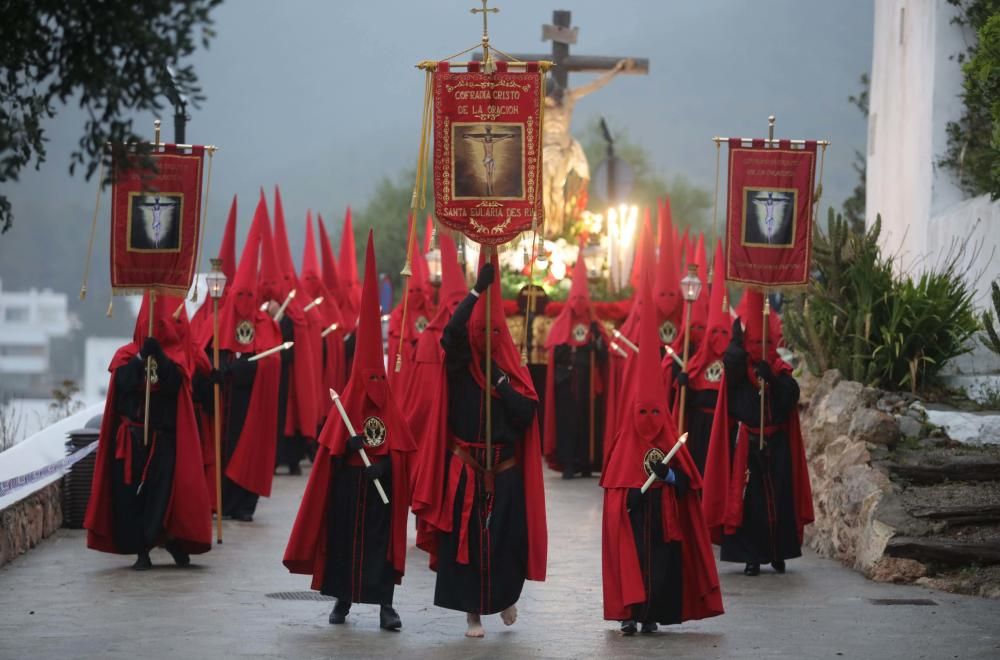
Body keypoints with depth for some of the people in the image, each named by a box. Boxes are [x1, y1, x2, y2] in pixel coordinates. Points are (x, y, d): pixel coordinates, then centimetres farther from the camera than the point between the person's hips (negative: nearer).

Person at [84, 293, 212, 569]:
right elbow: (124, 381, -10)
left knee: (165, 492, -9)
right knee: (131, 494, -4)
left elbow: (174, 383, -13)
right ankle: (141, 551, 4)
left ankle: (175, 541, 13)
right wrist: (142, 358, -22)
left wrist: (159, 357, -25)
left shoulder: (178, 357, 6)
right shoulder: (128, 355, 7)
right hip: (131, 439, 1)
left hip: (165, 439, -1)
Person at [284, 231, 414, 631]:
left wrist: (382, 463, -15)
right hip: (347, 493, 0)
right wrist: (349, 448, -20)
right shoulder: (345, 407, -1)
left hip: (380, 492, 0)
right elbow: (329, 452, -1)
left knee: (382, 539, -3)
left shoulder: (391, 412, 1)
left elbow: (399, 454, 2)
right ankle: (342, 599, 20)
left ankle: (385, 604, -1)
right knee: (345, 538, 6)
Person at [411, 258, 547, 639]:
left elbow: (527, 412, -8)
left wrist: (500, 380, -15)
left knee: (504, 540, 2)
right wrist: (477, 290, -23)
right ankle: (473, 612, 7)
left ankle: (506, 597, 29)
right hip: (464, 468, -1)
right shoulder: (460, 367, 1)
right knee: (464, 539, -2)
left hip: (504, 471, 1)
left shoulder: (512, 371, 4)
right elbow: (451, 332, -20)